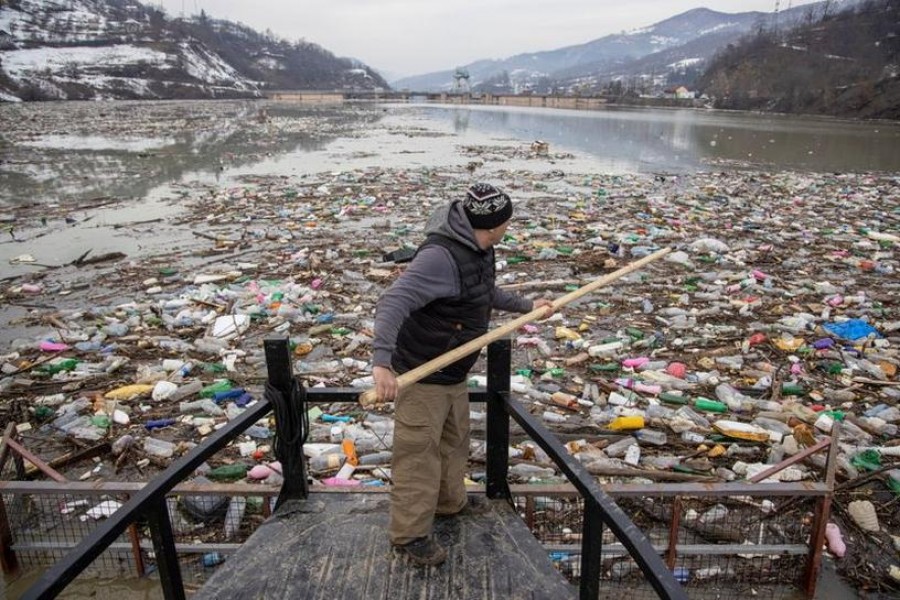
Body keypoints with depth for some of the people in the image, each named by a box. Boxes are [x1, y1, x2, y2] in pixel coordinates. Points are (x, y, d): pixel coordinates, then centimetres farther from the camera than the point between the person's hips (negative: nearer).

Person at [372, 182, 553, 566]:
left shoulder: (478, 249, 1)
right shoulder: (440, 256, -30)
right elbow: (393, 303, -38)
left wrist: (526, 306, 25)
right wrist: (382, 360, -49)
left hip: (455, 374, 10)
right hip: (421, 377, -10)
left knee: (454, 440, 25)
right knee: (418, 454, 4)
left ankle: (449, 501, 48)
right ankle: (410, 534, 21)